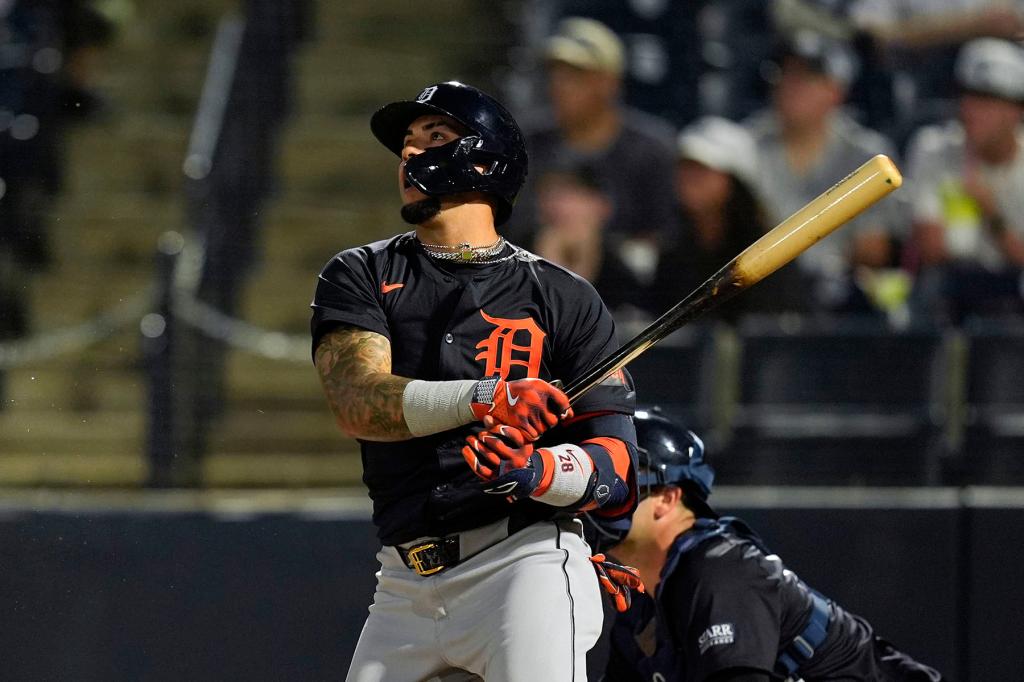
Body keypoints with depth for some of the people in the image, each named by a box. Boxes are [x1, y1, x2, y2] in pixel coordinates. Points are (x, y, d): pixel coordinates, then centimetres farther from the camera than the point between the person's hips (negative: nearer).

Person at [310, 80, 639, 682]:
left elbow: (618, 473, 0)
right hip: (407, 584, 4)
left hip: (528, 561, -4)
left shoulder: (565, 298, 6)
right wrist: (484, 397, -24)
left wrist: (534, 471, -22)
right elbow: (358, 404, -8)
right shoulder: (360, 276, 12)